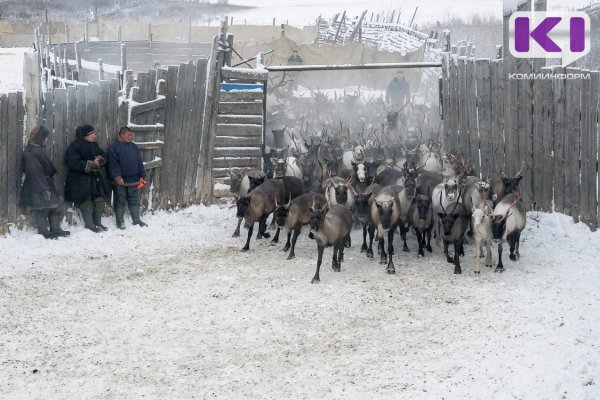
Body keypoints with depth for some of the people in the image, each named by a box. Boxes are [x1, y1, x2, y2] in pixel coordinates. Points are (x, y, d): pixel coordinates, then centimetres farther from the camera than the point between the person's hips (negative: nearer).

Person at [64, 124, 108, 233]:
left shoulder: (94, 144, 10)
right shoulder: (75, 146, -15)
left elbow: (102, 155, 18)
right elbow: (73, 162, -23)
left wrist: (100, 159, -8)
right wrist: (91, 165, -20)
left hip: (94, 178, 8)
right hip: (80, 179, -7)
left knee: (99, 200, 8)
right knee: (86, 203, -3)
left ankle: (98, 223, 21)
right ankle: (89, 225, 6)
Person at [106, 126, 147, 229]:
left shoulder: (134, 146, 9)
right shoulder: (114, 147, -9)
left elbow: (139, 162, 11)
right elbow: (112, 164, -14)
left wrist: (142, 176, 7)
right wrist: (117, 176, -20)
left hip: (134, 180, 5)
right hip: (120, 180, -5)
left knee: (134, 200, 9)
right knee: (120, 201, 4)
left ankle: (136, 220, 18)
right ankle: (120, 221, 13)